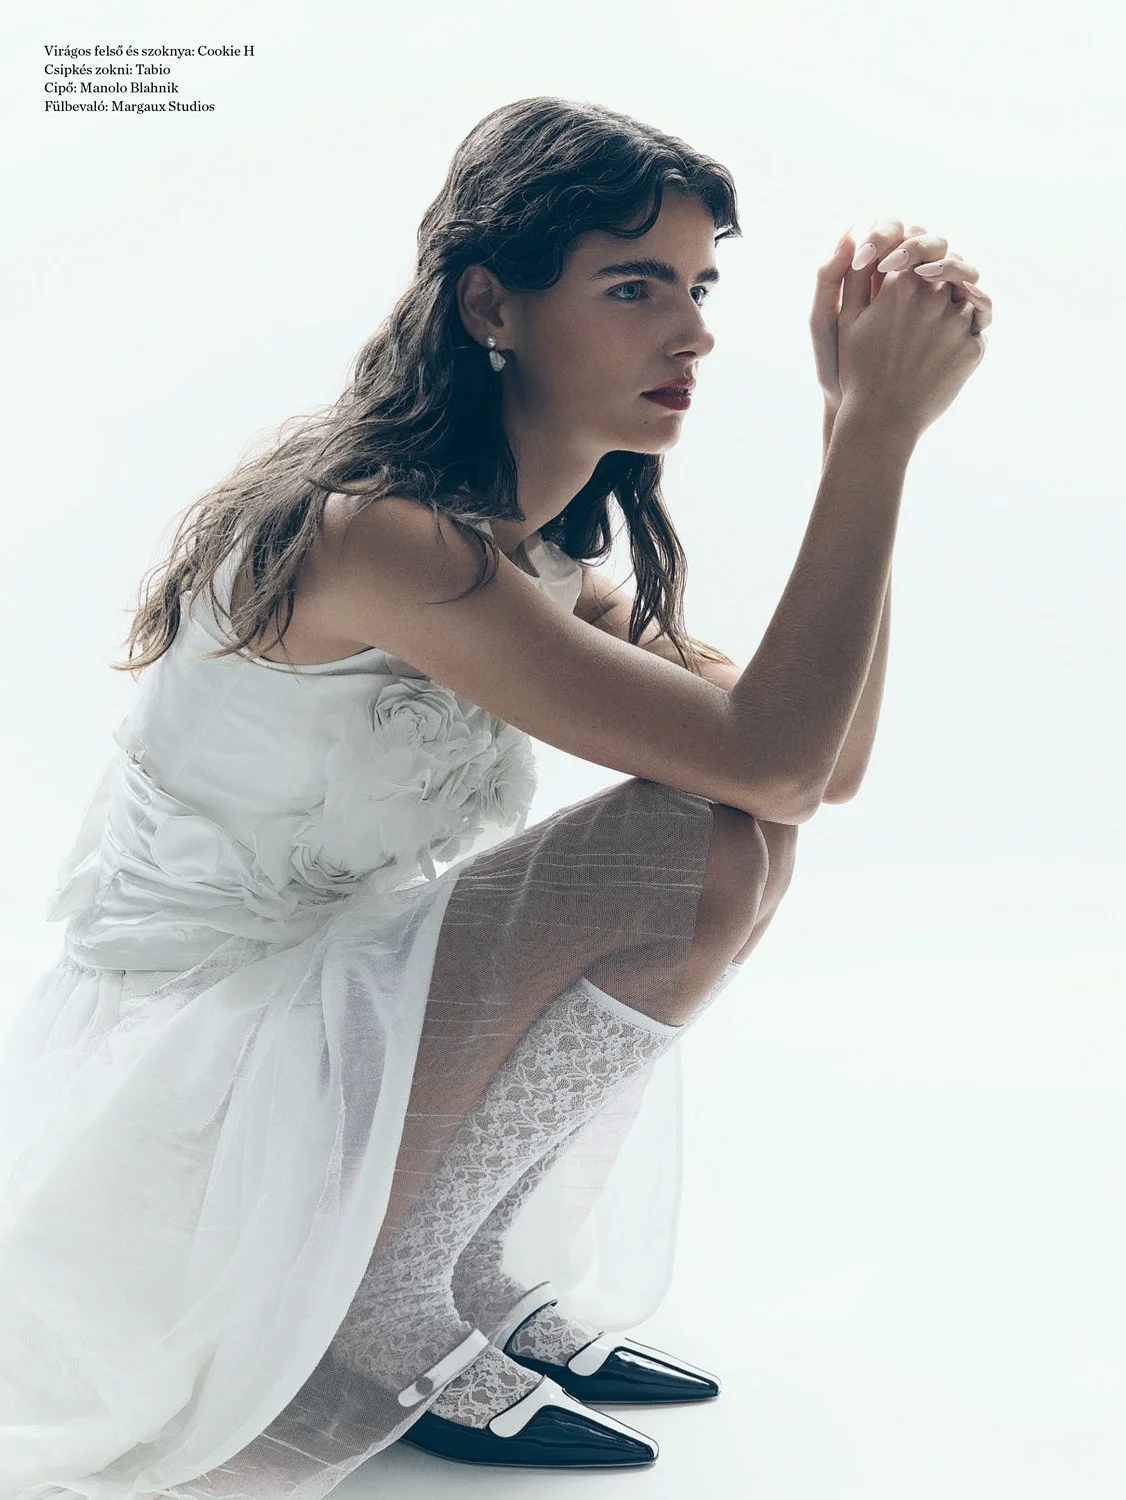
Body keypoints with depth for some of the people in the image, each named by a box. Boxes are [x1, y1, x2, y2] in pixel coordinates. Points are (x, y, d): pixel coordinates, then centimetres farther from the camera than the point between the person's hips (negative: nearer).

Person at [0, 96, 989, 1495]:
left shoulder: (542, 547, 6)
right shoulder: (381, 533, -25)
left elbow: (825, 764, -1)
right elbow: (773, 760, -27)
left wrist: (862, 416, -4)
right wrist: (882, 428, -21)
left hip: (311, 1002, 9)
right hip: (173, 1087, -9)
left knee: (751, 843, 2)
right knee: (711, 844, -21)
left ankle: (483, 1293, 7)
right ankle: (399, 1319, -5)